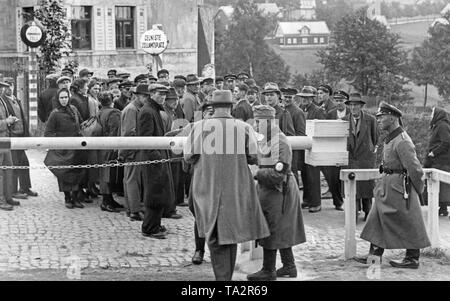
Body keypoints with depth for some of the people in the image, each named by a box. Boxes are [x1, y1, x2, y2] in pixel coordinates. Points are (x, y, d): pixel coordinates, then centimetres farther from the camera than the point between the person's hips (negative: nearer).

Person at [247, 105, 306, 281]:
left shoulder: (281, 144, -18)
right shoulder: (265, 141, 9)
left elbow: (279, 174, -22)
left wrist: (255, 173, -20)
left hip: (277, 192, -9)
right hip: (266, 191, 9)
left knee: (271, 231, -2)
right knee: (281, 231, 15)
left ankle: (268, 271, 6)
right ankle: (289, 266, 24)